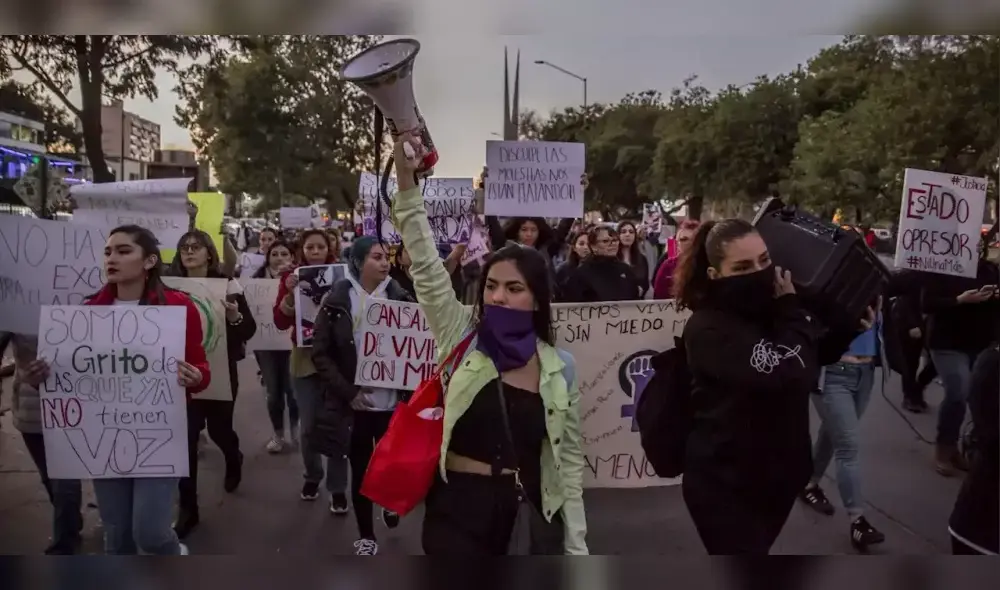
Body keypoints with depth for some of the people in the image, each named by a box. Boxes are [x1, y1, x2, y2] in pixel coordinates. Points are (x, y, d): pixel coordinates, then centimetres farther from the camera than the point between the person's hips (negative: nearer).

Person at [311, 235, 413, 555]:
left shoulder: (400, 297, 0)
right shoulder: (337, 301, -5)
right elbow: (321, 354, -4)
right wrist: (348, 392, -12)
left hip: (392, 400, 1)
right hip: (354, 403, -1)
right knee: (361, 470, 10)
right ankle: (366, 536, 29)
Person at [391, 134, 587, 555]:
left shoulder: (560, 366, -1)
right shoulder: (461, 336, -3)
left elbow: (570, 455, 5)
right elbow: (425, 266, -13)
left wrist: (576, 546, 5)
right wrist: (407, 183, -23)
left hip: (530, 510, 1)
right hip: (458, 506, -1)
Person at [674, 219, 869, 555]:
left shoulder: (771, 308, 0)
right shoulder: (708, 329, -25)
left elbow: (812, 357, 19)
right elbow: (790, 373, -34)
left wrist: (850, 327, 1)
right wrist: (791, 311, -20)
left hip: (776, 472, 8)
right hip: (724, 483, -8)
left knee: (754, 550, 26)